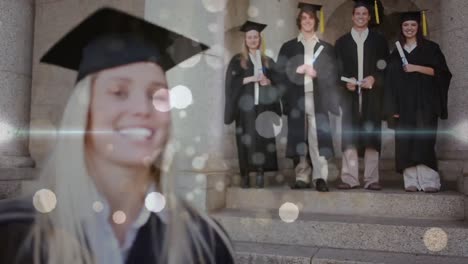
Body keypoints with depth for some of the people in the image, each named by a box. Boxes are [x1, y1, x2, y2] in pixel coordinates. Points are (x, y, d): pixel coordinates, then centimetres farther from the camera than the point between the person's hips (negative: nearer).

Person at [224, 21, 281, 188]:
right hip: (245, 105, -2)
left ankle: (260, 175, -2)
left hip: (263, 106, 2)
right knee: (246, 140, -7)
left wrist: (268, 81, -9)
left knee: (262, 139, -5)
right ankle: (244, 175, -3)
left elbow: (277, 82, 12)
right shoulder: (237, 60, 9)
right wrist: (250, 78, -13)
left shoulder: (268, 61, 16)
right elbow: (232, 82, -3)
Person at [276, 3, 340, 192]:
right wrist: (297, 70, -9)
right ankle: (302, 178, 5)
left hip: (317, 99, 0)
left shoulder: (325, 48, 15)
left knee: (318, 138, -11)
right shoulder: (288, 47, 14)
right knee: (299, 139, -1)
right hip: (296, 99, 1)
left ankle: (320, 178, -11)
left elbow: (333, 75, 9)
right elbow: (281, 73, 6)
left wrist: (316, 73, -8)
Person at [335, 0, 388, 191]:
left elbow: (386, 68, 6)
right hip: (350, 94, 0)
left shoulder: (379, 40, 12)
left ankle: (371, 179, 2)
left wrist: (374, 78, -12)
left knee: (371, 135, -2)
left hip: (372, 94, 0)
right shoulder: (342, 42, 13)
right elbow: (336, 69, 7)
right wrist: (345, 81, -12)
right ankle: (350, 178, -1)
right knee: (349, 136, -4)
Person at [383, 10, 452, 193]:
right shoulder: (396, 53, 15)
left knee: (424, 140, -11)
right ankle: (411, 181, -2)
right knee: (406, 142, -3)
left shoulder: (430, 47, 8)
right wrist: (393, 107, 1)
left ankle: (429, 181, -8)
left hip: (425, 102, -3)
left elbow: (441, 71, -1)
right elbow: (391, 81, 10)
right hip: (404, 104, 3)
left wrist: (417, 68, -13)